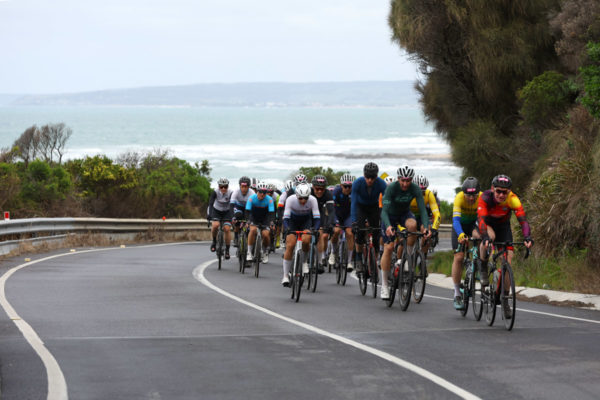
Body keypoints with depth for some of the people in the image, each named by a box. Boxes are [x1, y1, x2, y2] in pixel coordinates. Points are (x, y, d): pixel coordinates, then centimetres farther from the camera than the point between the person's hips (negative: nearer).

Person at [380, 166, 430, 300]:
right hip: (390, 215, -2)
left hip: (405, 214, 2)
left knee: (412, 225, -35)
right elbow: (384, 210, -36)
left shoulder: (415, 189, -22)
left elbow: (422, 209, -26)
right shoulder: (392, 188, -29)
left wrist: (425, 227, -43)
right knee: (388, 248, -14)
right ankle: (384, 285, -6)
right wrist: (388, 226, -54)